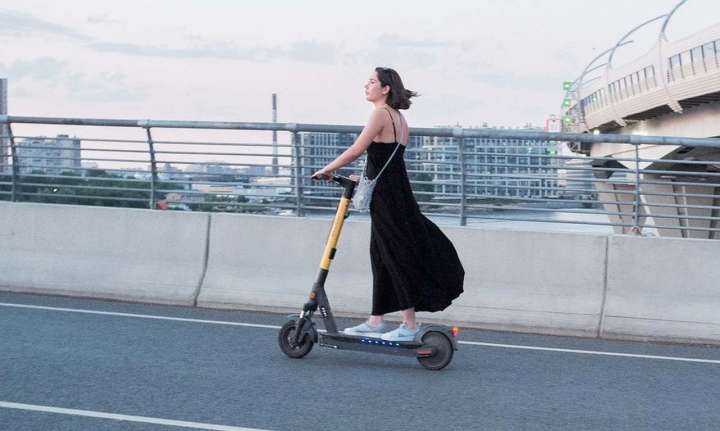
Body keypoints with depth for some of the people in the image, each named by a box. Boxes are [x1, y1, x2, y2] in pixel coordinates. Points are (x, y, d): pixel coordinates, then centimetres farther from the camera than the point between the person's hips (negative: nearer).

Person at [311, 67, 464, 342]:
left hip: (386, 196, -9)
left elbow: (355, 151, -16)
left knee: (398, 257, -3)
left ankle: (409, 326, 3)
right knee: (381, 257, 13)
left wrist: (325, 171, -7)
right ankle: (376, 321, 20)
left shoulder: (381, 114, -13)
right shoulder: (399, 118, 15)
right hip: (397, 193, 9)